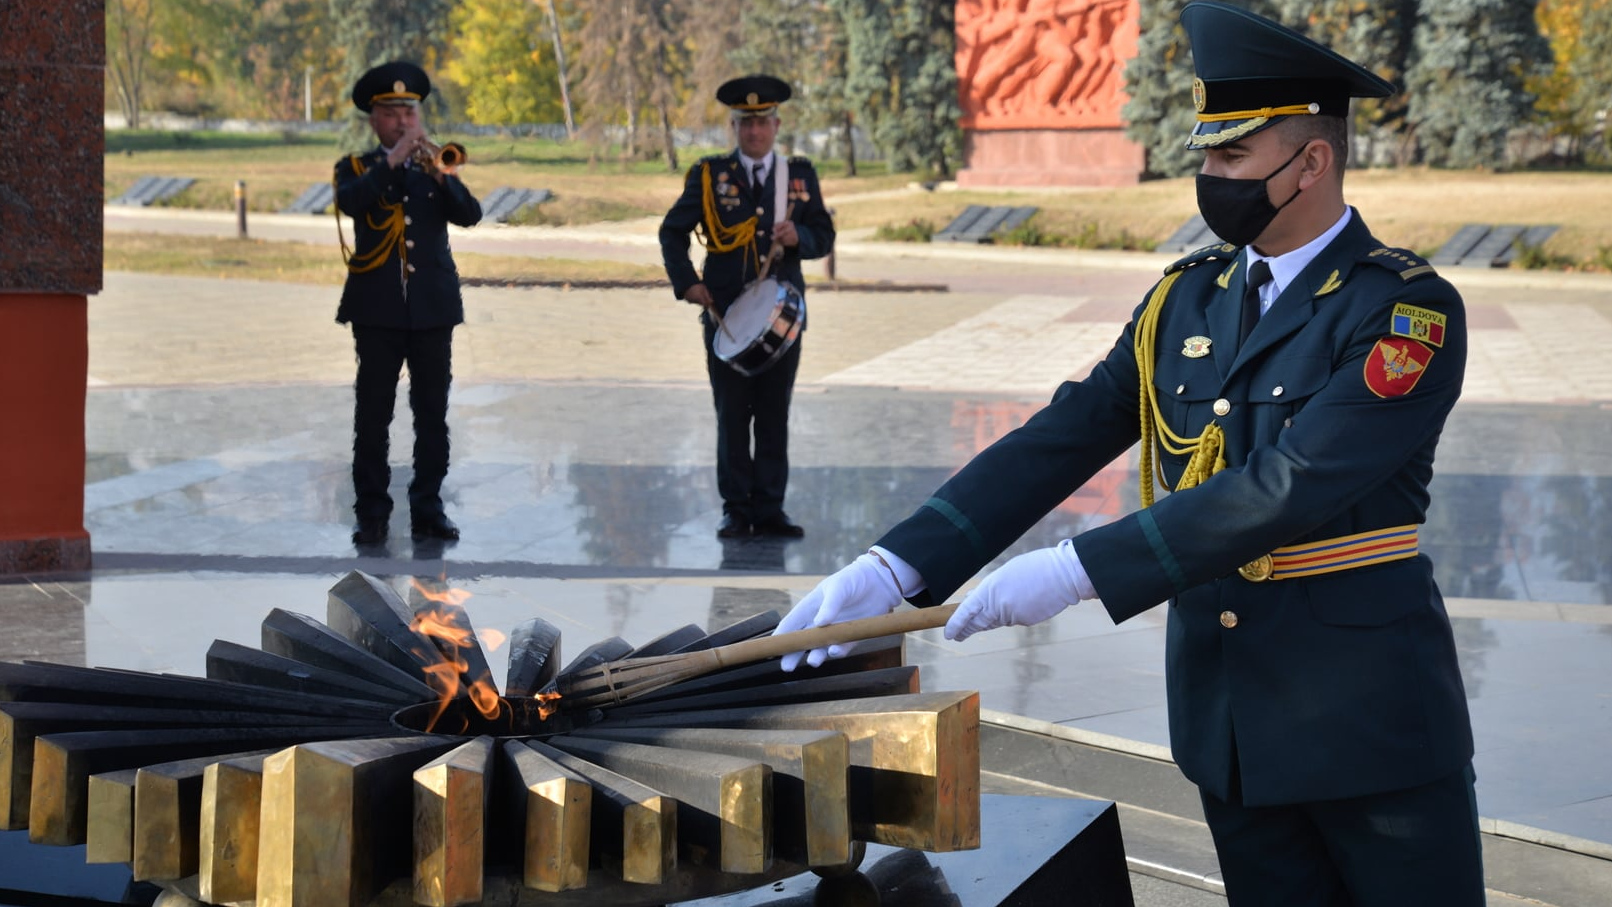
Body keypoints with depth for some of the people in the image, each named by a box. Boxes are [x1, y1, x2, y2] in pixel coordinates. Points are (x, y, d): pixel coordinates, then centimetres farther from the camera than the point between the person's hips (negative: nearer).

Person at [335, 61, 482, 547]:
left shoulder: (434, 168, 12)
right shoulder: (356, 168, 8)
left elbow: (470, 214, -4)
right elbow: (349, 201, -16)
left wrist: (439, 174, -19)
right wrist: (393, 160, -19)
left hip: (433, 306, 2)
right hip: (378, 307, -2)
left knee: (433, 415, 3)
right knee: (372, 415, -2)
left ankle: (428, 507, 9)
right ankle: (371, 512, 3)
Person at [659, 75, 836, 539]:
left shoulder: (800, 175, 7)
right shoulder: (709, 175, 3)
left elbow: (825, 237, 8)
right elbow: (672, 232, 9)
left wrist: (799, 237, -14)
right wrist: (686, 283, -3)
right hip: (725, 316, -1)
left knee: (774, 417, 3)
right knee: (732, 418, 1)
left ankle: (769, 509, 9)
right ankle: (736, 510, 8)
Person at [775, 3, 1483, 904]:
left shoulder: (1410, 312, -13)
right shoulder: (1184, 302, 7)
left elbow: (1287, 488, -24)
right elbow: (1057, 441, 1)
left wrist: (1081, 570, -26)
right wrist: (896, 567, -11)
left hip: (1371, 728, -5)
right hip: (1230, 725, 5)